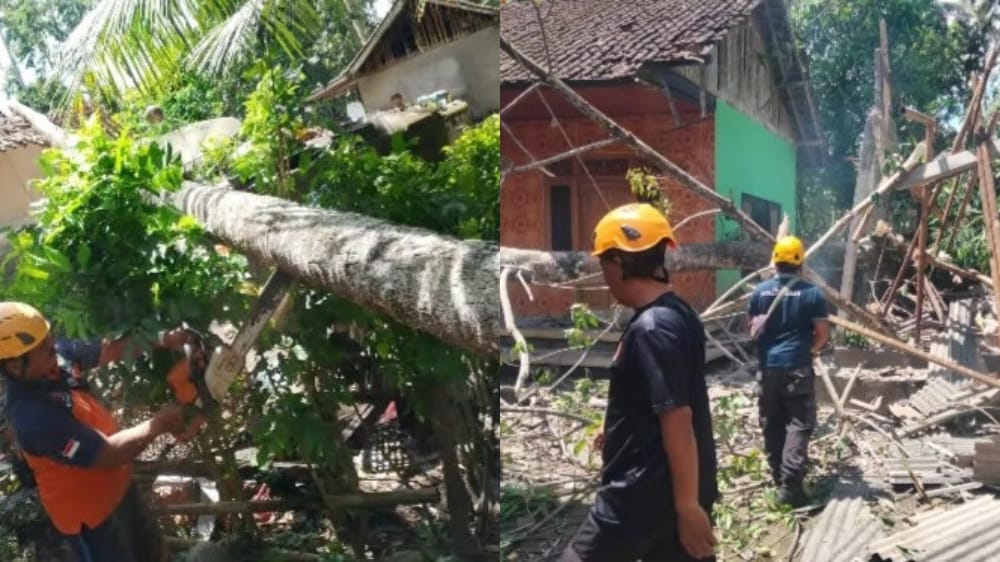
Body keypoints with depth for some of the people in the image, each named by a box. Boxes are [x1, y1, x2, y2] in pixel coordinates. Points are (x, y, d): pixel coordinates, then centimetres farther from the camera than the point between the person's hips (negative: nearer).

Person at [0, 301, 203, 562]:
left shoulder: (56, 355, -14)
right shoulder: (33, 417, -37)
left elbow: (109, 350, 3)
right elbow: (107, 455, -31)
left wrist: (162, 341, -9)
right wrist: (159, 424, -21)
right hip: (90, 510, -7)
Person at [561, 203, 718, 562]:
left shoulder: (651, 329, -22)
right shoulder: (678, 315, 8)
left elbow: (678, 420, -24)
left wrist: (687, 505, -21)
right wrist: (618, 431, 32)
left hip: (642, 495, -9)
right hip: (676, 488, 9)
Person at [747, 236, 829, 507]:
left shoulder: (760, 291, 2)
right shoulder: (812, 293, -6)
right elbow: (823, 333, -3)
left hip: (767, 367, 3)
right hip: (797, 367, -3)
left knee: (771, 424, 12)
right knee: (800, 423, -1)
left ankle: (779, 478, 22)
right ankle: (790, 484, -10)